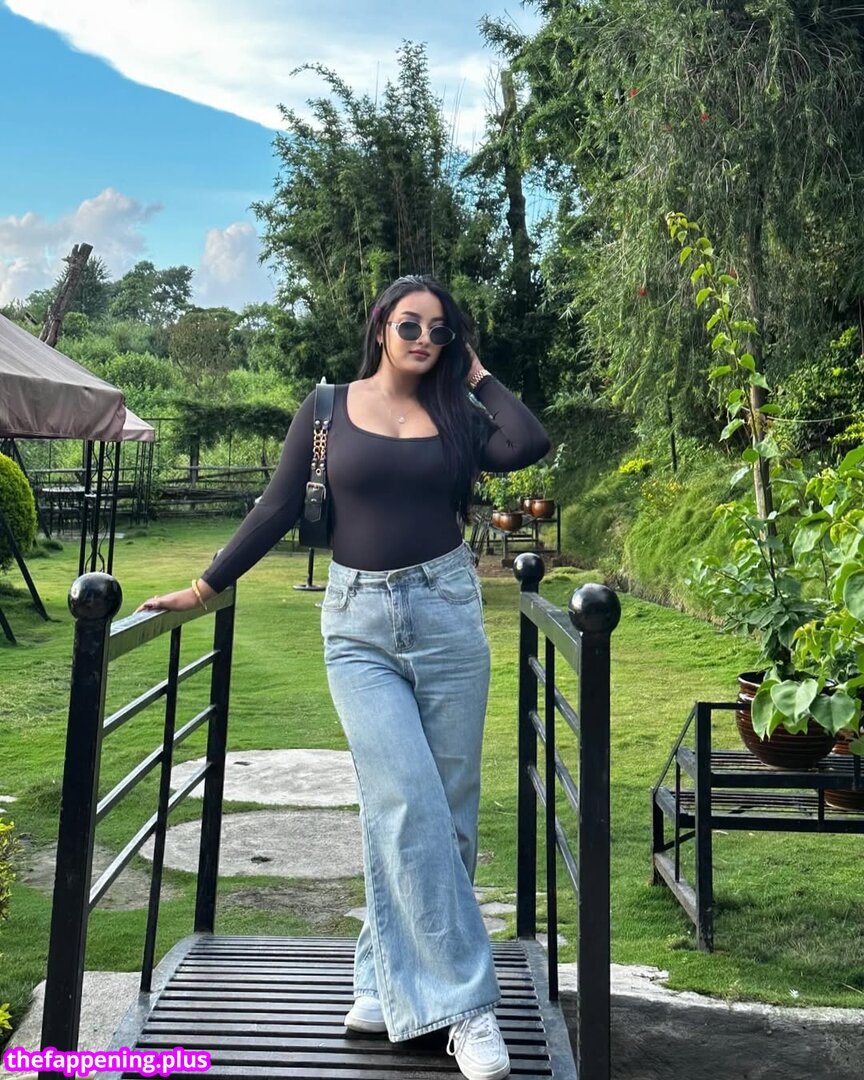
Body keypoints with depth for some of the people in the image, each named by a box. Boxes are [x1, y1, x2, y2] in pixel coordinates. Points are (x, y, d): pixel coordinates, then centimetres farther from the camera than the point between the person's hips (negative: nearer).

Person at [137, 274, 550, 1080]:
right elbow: (278, 508, 5)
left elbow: (530, 446, -11)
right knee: (406, 804, -10)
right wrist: (206, 585, 4)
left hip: (445, 611, 2)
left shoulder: (455, 413, 8)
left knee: (448, 805, 4)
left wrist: (477, 377, 2)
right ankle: (462, 1001, -1)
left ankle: (391, 980, 20)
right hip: (359, 621, -2)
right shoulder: (330, 408, 5)